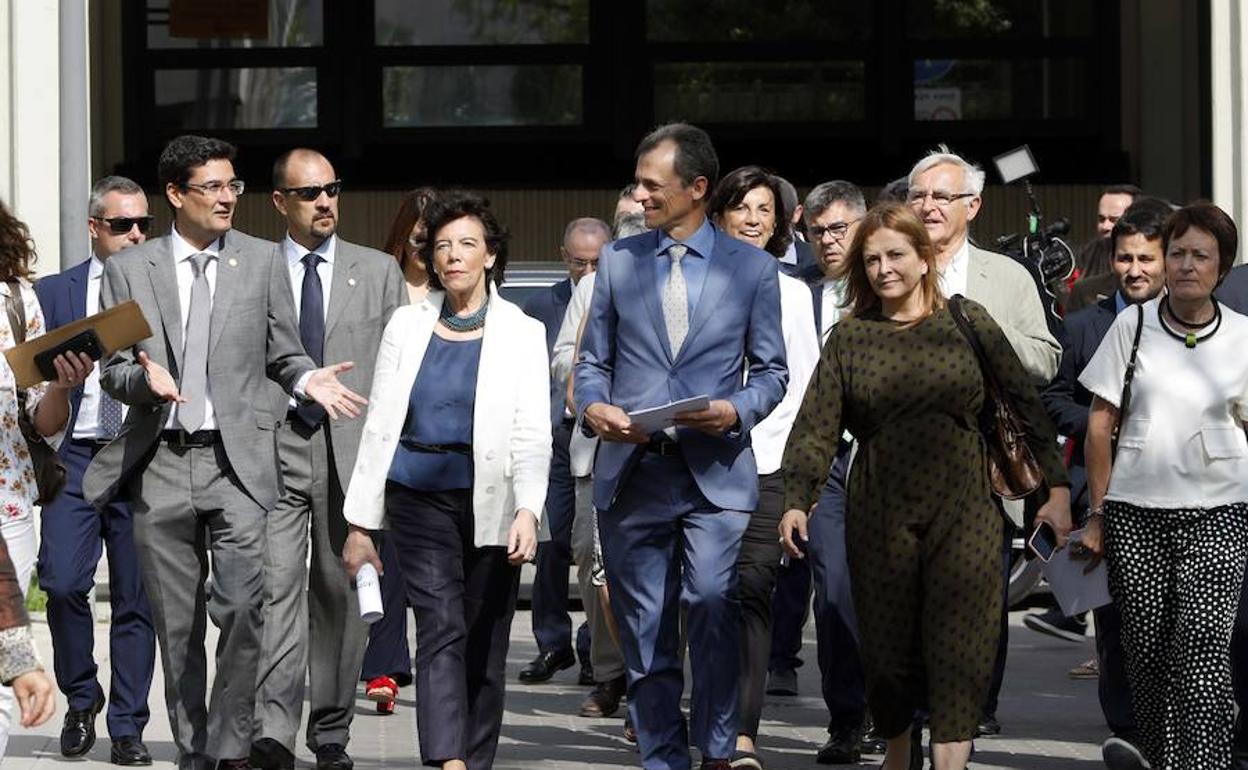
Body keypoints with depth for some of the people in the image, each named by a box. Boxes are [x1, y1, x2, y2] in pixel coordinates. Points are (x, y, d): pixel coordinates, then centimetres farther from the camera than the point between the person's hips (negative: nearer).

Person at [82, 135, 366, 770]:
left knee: (241, 607, -16)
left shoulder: (263, 262, 7)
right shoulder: (128, 270, 6)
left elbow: (282, 355, 13)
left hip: (237, 461, -1)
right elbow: (112, 371, 7)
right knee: (175, 624, 6)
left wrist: (308, 381, -9)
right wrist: (144, 377, -15)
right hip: (160, 464, 1)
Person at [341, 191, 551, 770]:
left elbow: (533, 435, -3)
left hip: (491, 501, 0)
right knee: (441, 627, -14)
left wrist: (528, 509, -20)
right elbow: (379, 426, 10)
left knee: (484, 642, 4)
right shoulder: (407, 326, 9)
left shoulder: (522, 333, 4)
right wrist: (360, 524, 7)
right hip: (421, 498, 0)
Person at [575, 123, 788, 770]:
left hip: (716, 472, -3)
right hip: (631, 471, 3)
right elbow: (593, 359, 15)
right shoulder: (617, 260, 12)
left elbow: (771, 371, 9)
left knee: (712, 602, -21)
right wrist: (592, 406, -6)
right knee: (644, 630, 4)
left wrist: (735, 411, -11)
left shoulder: (752, 267, 6)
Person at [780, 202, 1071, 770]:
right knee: (888, 645, 4)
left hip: (962, 510, -1)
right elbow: (817, 425, 0)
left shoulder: (966, 320, 7)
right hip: (880, 513, 1)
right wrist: (797, 500, -14)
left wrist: (1056, 487, 4)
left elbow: (1025, 402, 8)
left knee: (959, 647, -9)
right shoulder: (849, 336, 8)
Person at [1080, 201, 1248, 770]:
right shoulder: (1133, 325, 3)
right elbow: (1101, 423, 6)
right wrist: (1097, 514, 4)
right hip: (1135, 511, 1)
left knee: (1202, 653, -13)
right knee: (1146, 653, 5)